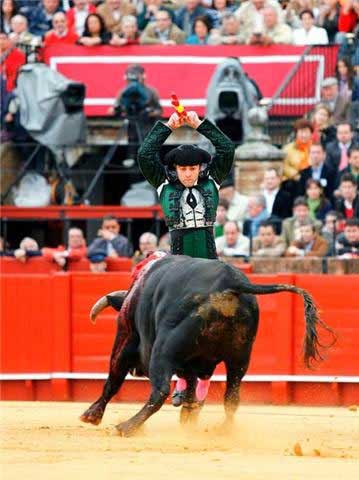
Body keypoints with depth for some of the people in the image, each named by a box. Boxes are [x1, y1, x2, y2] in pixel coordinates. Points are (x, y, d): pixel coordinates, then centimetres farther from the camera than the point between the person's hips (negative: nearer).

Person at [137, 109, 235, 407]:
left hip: (208, 262, 0)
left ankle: (203, 380, 6)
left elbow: (227, 150, 1)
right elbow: (145, 155, -1)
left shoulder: (211, 183, 7)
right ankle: (183, 380, 7)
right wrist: (168, 127, 2)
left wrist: (200, 125, 2)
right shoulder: (165, 186, 6)